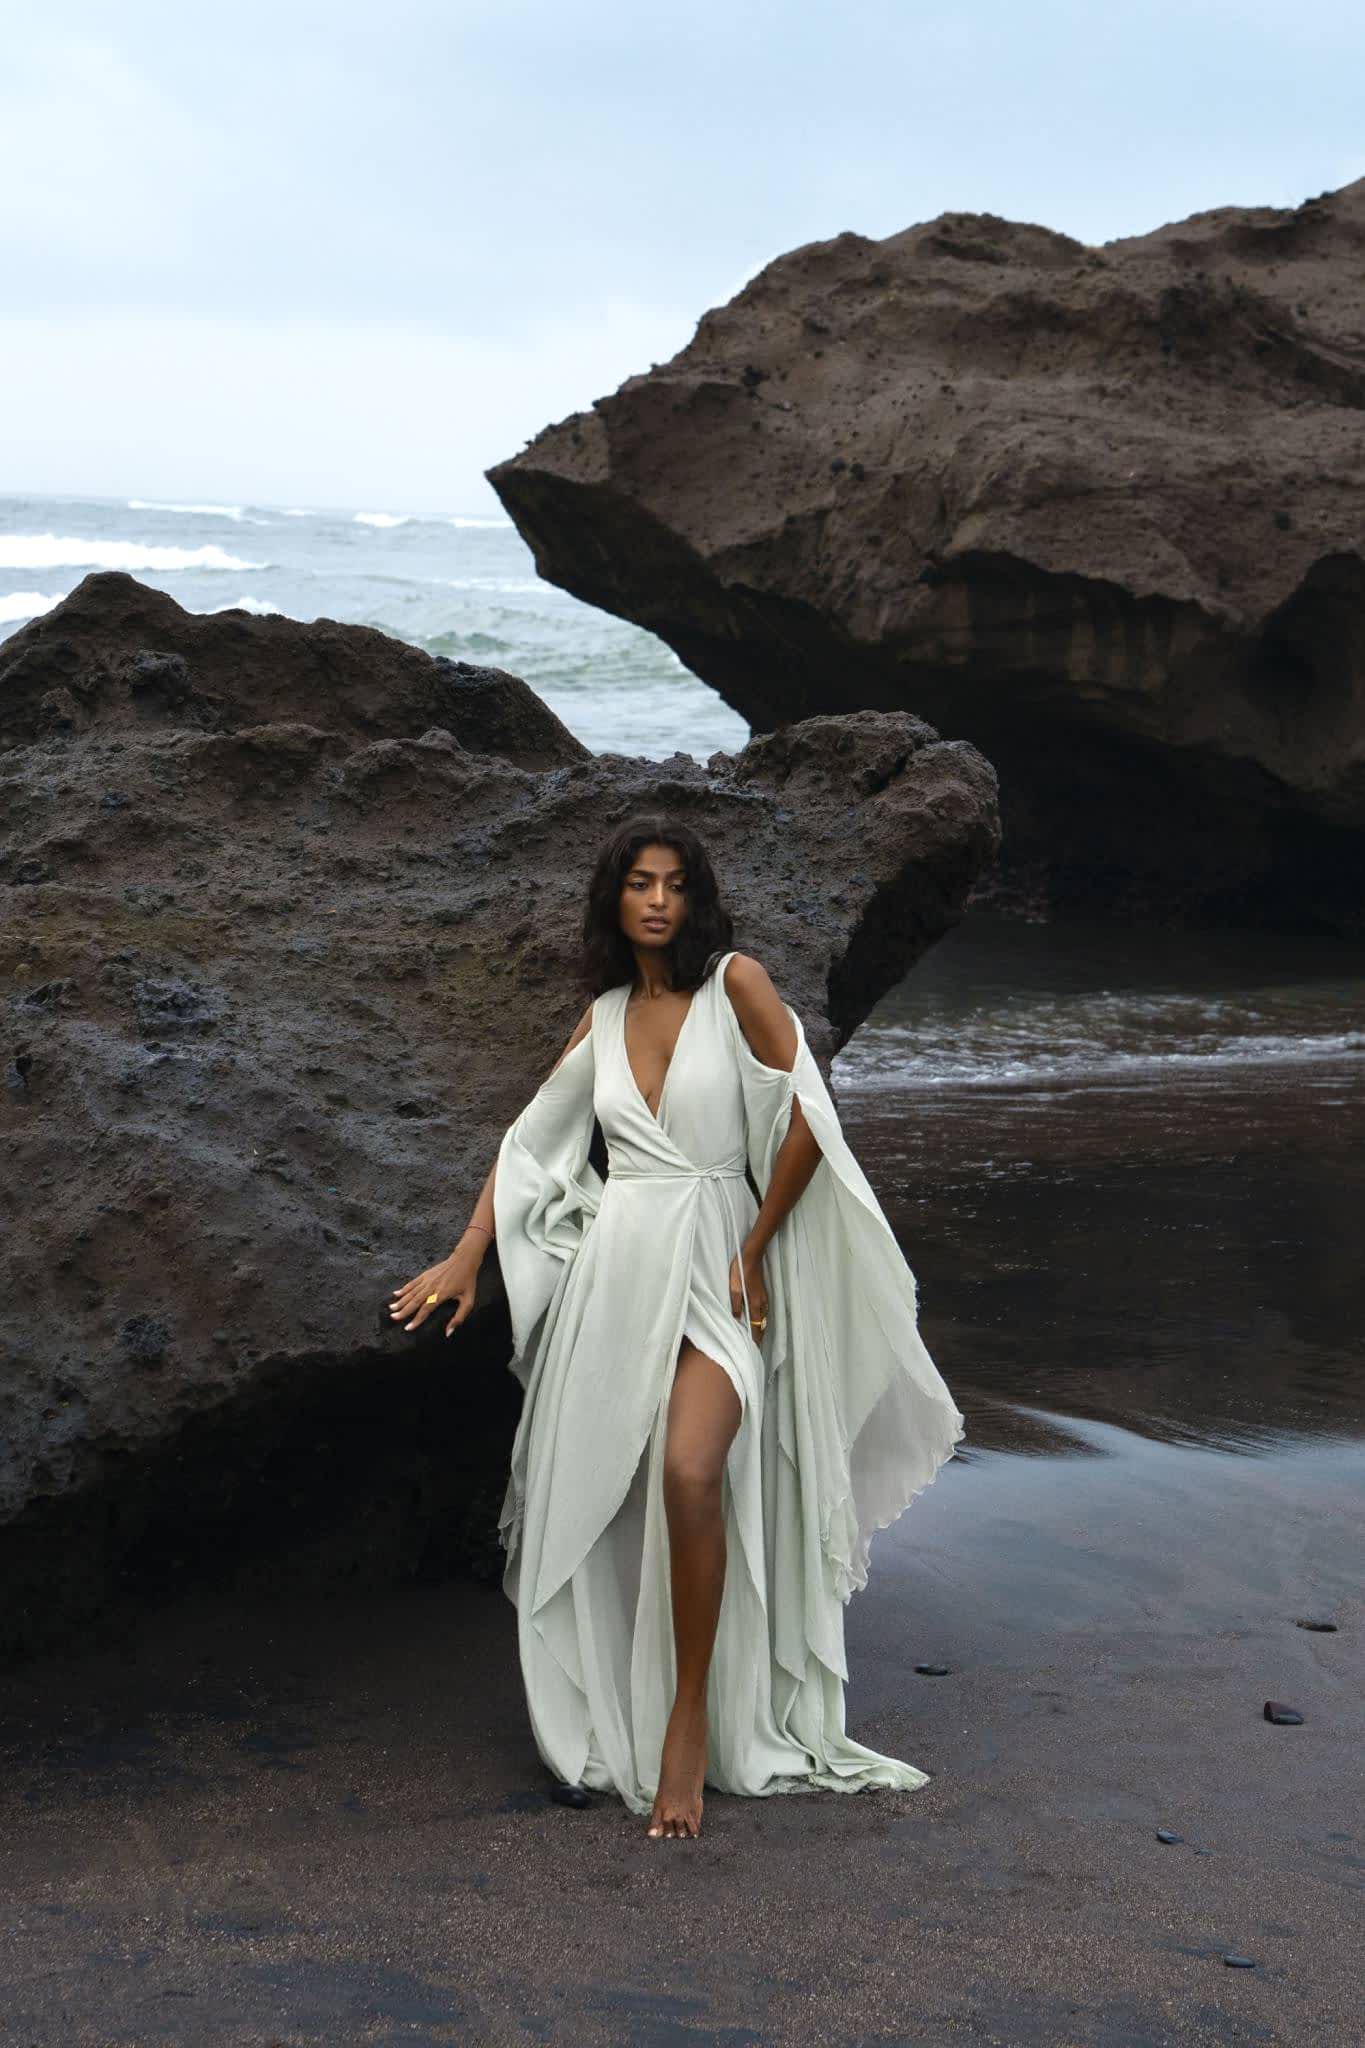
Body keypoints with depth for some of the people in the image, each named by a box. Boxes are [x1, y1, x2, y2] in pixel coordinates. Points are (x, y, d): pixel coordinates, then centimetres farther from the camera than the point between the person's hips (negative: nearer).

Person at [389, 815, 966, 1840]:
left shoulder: (736, 984, -2)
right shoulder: (605, 1016, 13)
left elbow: (807, 1124, -8)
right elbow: (531, 1139, 18)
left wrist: (755, 1249, -5)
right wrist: (466, 1257, 11)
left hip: (717, 1268, -5)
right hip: (616, 1270, 5)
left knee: (691, 1477, -26)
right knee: (594, 1505, 5)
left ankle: (693, 1718, -13)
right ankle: (608, 1726, 21)